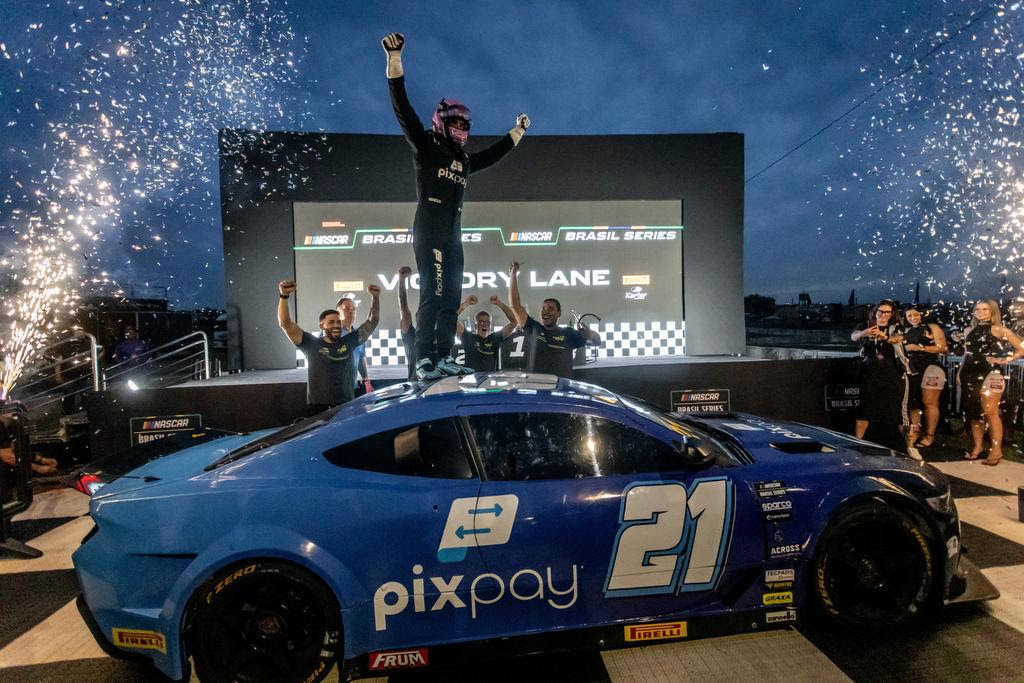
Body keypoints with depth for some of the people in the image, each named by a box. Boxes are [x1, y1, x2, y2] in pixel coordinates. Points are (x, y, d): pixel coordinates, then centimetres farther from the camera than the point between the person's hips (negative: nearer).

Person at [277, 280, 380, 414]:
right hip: (319, 407, -2)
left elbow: (372, 322, 8)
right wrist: (284, 296, -17)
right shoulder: (312, 344, 0)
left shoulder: (349, 341, 7)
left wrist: (375, 297, -4)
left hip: (347, 405, 2)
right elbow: (286, 324, -6)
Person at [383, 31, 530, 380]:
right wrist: (395, 57, -13)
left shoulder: (464, 161, 23)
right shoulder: (426, 148, 5)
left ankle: (443, 359, 6)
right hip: (429, 233, -8)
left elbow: (494, 153, 38)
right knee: (433, 295, -16)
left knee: (451, 299, 3)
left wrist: (519, 130, 46)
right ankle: (424, 361, -15)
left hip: (453, 237, 8)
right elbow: (402, 108, -5)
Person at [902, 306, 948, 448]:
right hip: (912, 369, 6)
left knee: (929, 402, -8)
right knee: (913, 402, 5)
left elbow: (943, 348, -6)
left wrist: (920, 347, -12)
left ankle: (930, 436, -4)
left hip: (930, 367, -6)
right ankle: (914, 432, 10)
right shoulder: (906, 332, 18)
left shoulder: (932, 328, 3)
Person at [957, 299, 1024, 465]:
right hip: (970, 375, 5)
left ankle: (996, 450, 1)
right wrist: (959, 372, 13)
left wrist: (1005, 360, -11)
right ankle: (977, 446, 18)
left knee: (989, 412, -7)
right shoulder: (969, 330, 14)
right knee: (973, 412, 8)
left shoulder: (998, 330, -2)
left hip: (990, 374, -5)